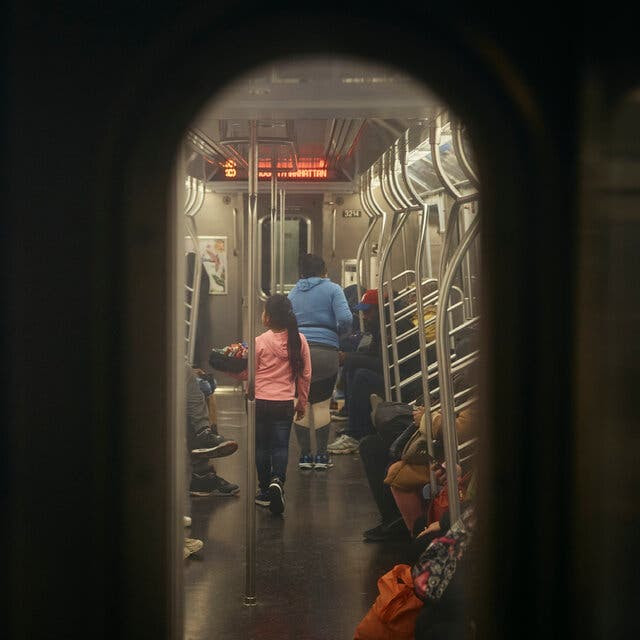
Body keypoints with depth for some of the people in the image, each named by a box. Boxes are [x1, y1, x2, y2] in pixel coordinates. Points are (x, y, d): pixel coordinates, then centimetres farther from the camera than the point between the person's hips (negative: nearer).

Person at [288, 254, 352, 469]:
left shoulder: (293, 293, 16)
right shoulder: (332, 289, 4)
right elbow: (345, 319, -8)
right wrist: (339, 332, 10)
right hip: (325, 352, -3)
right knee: (322, 404, 3)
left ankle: (305, 455, 10)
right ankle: (321, 456, 6)